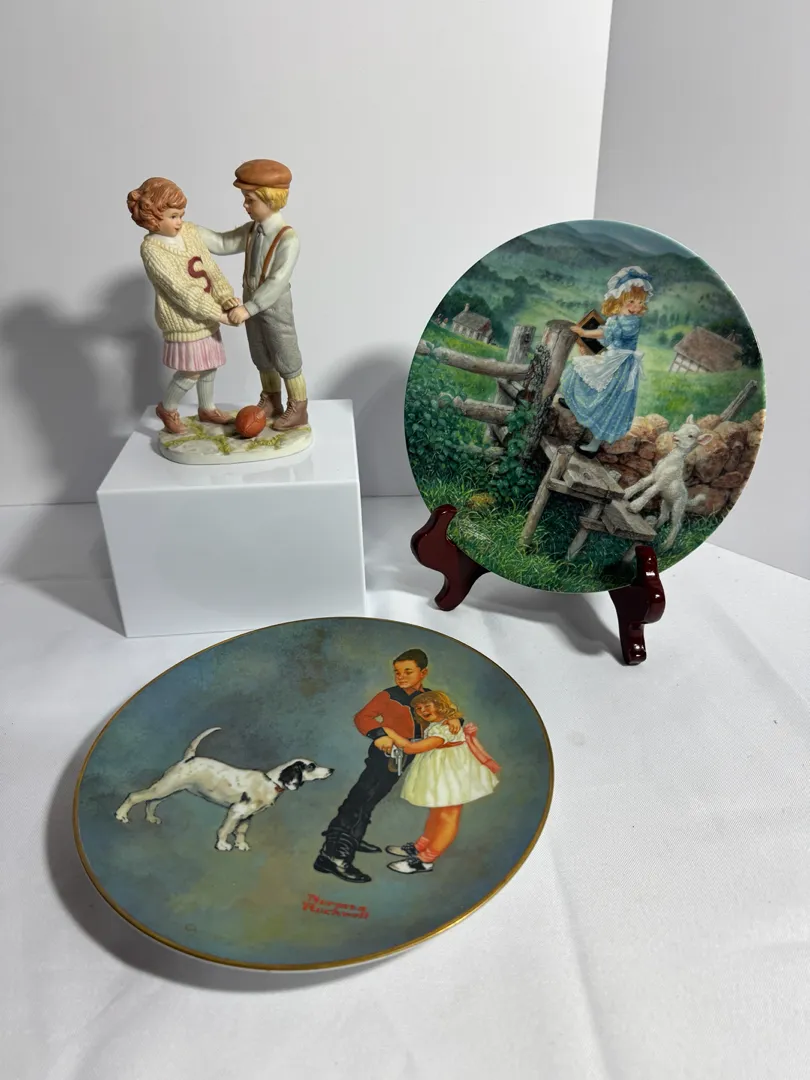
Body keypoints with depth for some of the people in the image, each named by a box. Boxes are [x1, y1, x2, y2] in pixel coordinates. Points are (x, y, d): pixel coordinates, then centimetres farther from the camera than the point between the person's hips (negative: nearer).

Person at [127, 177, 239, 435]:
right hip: (183, 320, -7)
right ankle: (167, 409, 26)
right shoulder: (151, 249, -19)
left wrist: (226, 297, -13)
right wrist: (219, 314, -26)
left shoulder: (189, 231, 1)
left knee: (209, 365, 17)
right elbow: (180, 290, -24)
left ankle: (206, 409, 38)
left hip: (206, 315, 7)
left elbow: (211, 269, 4)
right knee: (191, 372, 0)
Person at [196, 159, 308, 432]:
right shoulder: (251, 230, 1)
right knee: (262, 359, 19)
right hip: (252, 304, 8)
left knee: (286, 361, 6)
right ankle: (271, 403, 36)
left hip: (275, 309, -8)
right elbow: (222, 243, 9)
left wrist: (248, 308, -33)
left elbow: (277, 281, -30)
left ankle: (298, 410, 20)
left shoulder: (288, 238, -24)